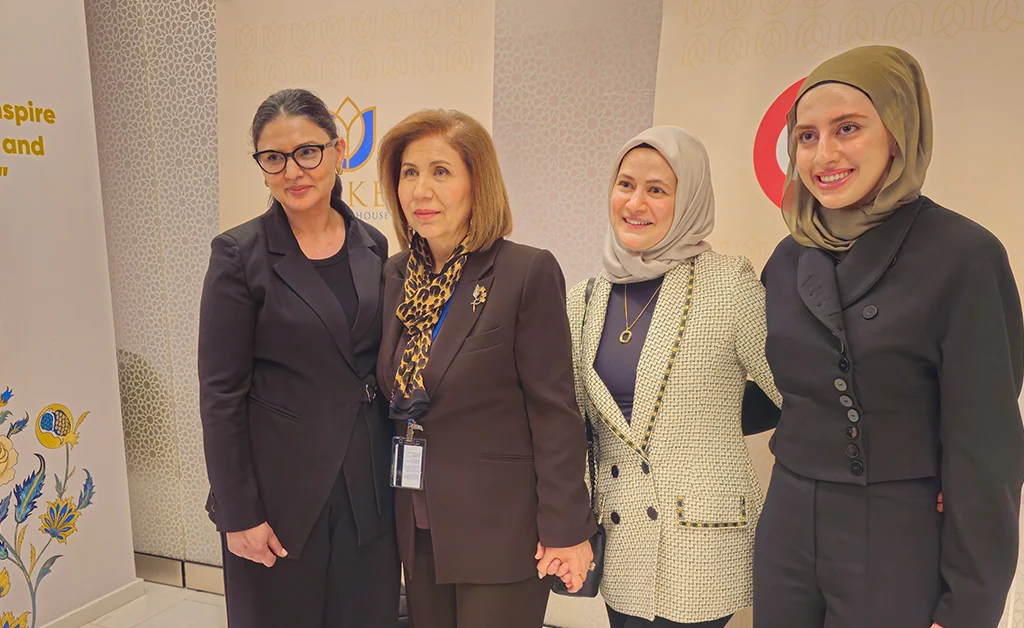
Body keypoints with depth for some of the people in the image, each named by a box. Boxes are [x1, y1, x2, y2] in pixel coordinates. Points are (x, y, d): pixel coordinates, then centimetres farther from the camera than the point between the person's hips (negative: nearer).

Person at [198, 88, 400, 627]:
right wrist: (238, 513, -10)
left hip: (367, 486, 4)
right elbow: (221, 393, -9)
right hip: (281, 491, -3)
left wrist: (397, 474, 7)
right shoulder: (240, 255, -9)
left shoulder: (372, 246, 3)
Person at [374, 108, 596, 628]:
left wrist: (565, 530, -11)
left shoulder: (529, 272, -14)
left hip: (502, 533, -5)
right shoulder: (395, 276, 4)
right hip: (417, 530, 6)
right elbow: (394, 402, 11)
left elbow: (555, 412, -13)